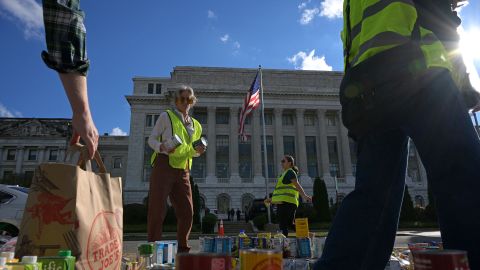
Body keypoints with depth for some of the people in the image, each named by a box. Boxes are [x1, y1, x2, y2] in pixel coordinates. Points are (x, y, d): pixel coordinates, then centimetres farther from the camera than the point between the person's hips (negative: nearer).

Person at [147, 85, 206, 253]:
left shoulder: (195, 125, 18)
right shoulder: (166, 116, 4)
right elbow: (151, 139, 2)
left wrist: (197, 151, 1)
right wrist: (162, 148, -19)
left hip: (183, 171, 5)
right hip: (163, 166, -5)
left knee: (187, 211, 4)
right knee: (158, 209, -6)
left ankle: (182, 249, 18)